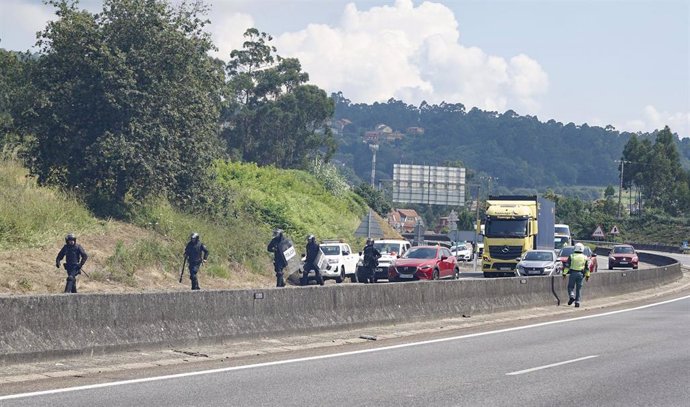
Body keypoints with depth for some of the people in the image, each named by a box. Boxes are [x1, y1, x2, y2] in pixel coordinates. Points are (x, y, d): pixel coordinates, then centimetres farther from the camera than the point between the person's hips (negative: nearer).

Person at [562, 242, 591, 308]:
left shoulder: (571, 256, -2)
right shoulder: (585, 257, 6)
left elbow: (567, 266, -5)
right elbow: (587, 268, 9)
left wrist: (564, 273, -2)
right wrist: (587, 275, 15)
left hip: (573, 273, -2)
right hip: (580, 274, 2)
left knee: (570, 286, 9)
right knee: (579, 288, 7)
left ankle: (572, 296, -17)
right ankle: (577, 302, 3)